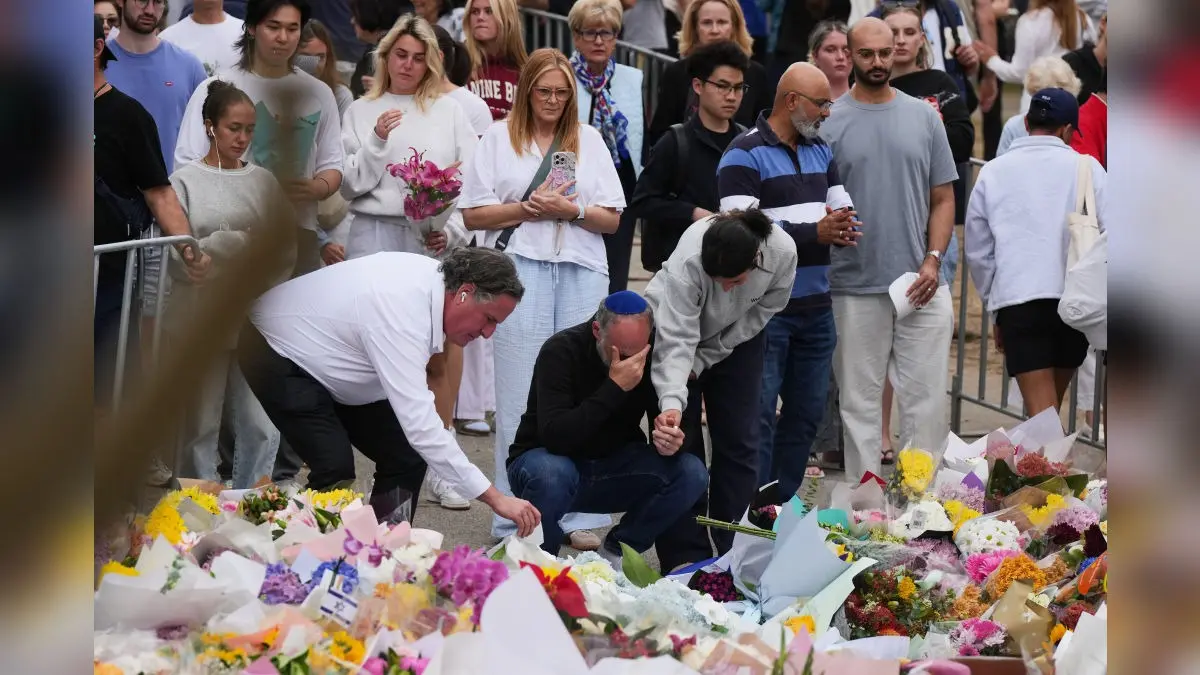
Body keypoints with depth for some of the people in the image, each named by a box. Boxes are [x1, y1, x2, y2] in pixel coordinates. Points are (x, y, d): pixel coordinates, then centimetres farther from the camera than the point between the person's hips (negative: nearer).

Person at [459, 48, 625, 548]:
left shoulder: (589, 140, 15)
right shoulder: (498, 139, 10)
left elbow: (612, 220, 11)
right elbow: (473, 214, 4)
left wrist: (572, 210, -7)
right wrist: (528, 208, -9)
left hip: (582, 274, 2)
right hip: (520, 272, -2)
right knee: (520, 395, -3)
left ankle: (578, 515, 7)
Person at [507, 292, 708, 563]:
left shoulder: (651, 357, -9)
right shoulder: (561, 351, -23)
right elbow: (554, 438, -34)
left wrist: (671, 442, -30)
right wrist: (615, 388, -37)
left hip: (613, 465, 5)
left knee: (692, 474, -19)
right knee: (550, 474, -40)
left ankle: (617, 551, 1)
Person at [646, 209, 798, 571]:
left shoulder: (783, 252, -31)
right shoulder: (687, 261, -40)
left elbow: (763, 310, -14)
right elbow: (676, 341, -39)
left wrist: (705, 360, -15)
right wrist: (671, 403, -53)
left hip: (735, 338, 3)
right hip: (673, 325, -3)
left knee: (739, 443, 0)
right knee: (681, 443, -8)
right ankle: (686, 561, -5)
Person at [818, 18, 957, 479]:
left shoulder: (924, 118, 5)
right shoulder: (828, 122, -1)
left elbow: (943, 199, 6)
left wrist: (933, 259, -7)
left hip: (920, 286, 2)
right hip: (855, 289, -1)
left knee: (926, 400, 3)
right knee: (859, 401, 7)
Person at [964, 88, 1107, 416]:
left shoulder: (993, 173, 10)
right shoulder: (1087, 168, 5)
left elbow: (978, 251, 14)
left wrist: (994, 308, 22)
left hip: (1016, 300, -1)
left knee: (1041, 410, -6)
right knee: (1053, 403, 19)